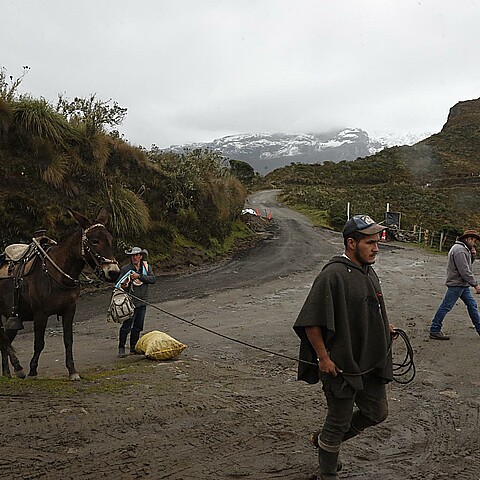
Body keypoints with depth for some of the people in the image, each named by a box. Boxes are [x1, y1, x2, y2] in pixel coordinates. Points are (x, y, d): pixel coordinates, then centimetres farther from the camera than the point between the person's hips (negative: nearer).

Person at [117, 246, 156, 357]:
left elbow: (153, 279, -7)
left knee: (137, 327, 12)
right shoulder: (125, 269, -4)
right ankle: (121, 348, 3)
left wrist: (139, 276, -19)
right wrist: (123, 286, -26)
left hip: (142, 303, 4)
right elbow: (120, 283, -2)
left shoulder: (146, 267, 7)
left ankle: (133, 348, 23)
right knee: (126, 326, -7)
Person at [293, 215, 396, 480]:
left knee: (377, 412, 19)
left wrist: (383, 327, 9)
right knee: (339, 420, 6)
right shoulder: (333, 275, -22)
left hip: (370, 362, 9)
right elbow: (311, 321, -21)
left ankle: (323, 440, 37)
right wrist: (323, 358, -19)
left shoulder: (369, 272, 7)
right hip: (341, 365, -9)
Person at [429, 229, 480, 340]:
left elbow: (467, 264, 21)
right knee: (446, 307, -4)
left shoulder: (463, 249, 14)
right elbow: (464, 271, -23)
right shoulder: (459, 250, -20)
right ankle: (434, 330, 2)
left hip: (463, 284, 11)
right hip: (456, 284, -11)